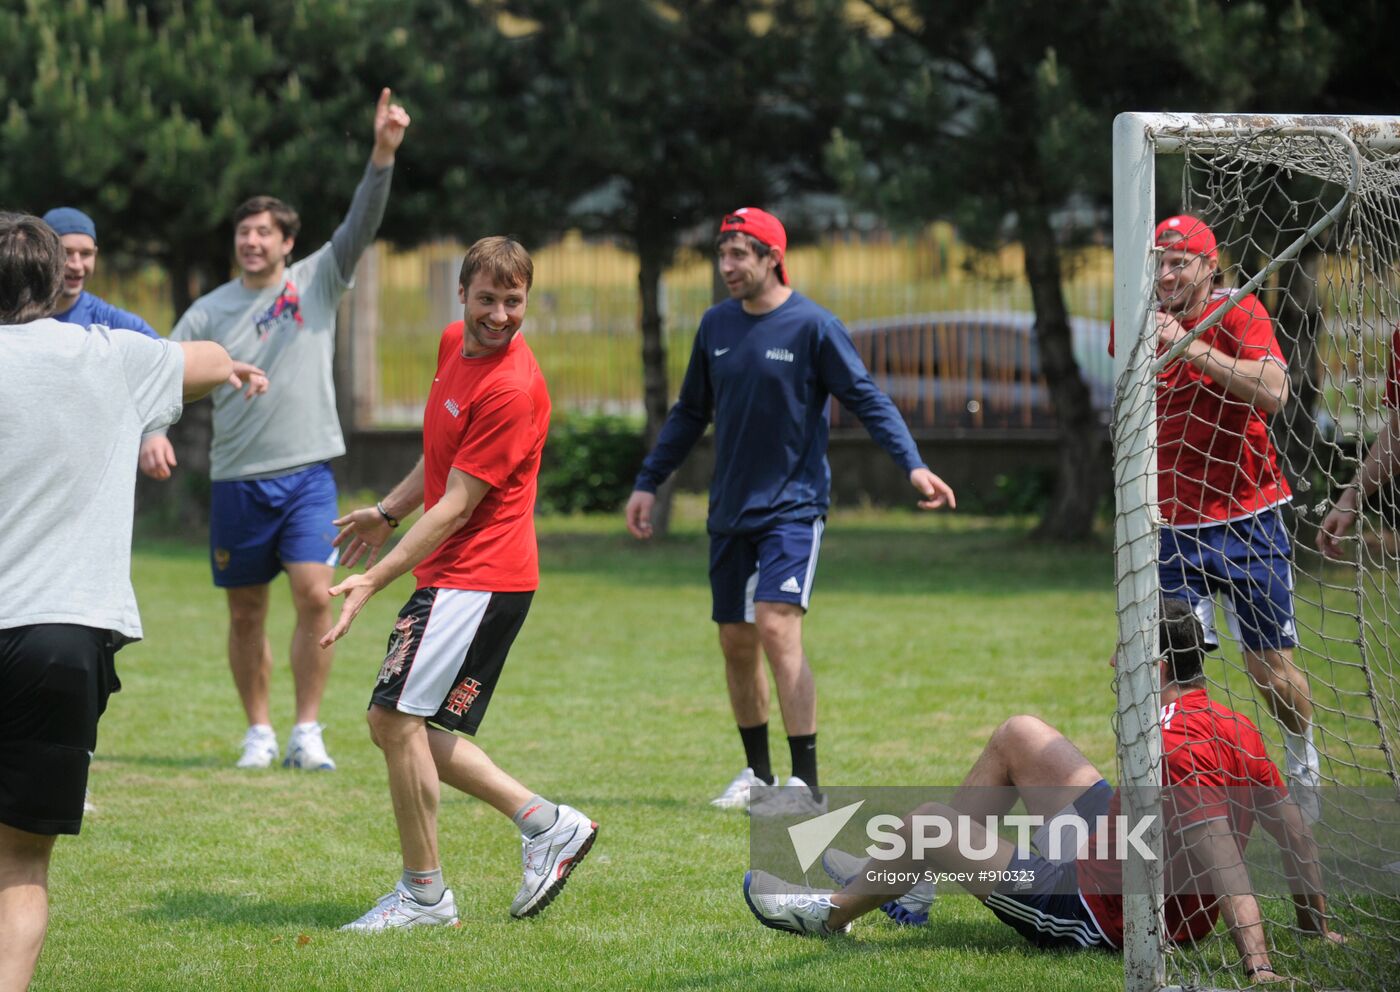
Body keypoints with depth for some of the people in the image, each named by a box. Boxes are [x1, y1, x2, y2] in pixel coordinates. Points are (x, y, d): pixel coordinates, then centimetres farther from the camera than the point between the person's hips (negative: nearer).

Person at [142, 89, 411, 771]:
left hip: (306, 474, -1)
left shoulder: (318, 281, 3)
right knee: (246, 613, 6)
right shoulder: (210, 312, 4)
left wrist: (384, 152, -23)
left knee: (315, 596, -13)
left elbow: (362, 224, -8)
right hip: (237, 479, 1)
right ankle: (258, 732, 18)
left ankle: (306, 733, -6)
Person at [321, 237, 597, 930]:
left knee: (396, 718, -11)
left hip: (478, 579, -10)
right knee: (402, 728, 11)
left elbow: (456, 507, -21)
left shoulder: (513, 389, -21)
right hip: (453, 577, 10)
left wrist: (372, 580, -22)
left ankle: (423, 894, -2)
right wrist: (387, 512, 28)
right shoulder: (454, 342, 8)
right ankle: (546, 824, 16)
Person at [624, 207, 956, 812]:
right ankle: (757, 773, 24)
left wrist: (912, 465, -21)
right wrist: (648, 482, 16)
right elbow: (690, 414, 19)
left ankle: (806, 782, -18)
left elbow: (868, 400, -9)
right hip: (730, 511, 6)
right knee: (736, 642, 10)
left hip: (793, 505, -6)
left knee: (777, 628, -19)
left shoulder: (812, 326, -9)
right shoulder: (716, 326, 8)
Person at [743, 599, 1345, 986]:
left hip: (1091, 917, -9)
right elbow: (1292, 826, -2)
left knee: (929, 821, 5)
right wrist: (1316, 926, 6)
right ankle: (902, 874, 37)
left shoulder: (1172, 749, -34)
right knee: (1019, 735, 18)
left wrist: (1257, 963, -47)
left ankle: (834, 912, 38)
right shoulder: (1236, 728, -7)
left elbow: (1221, 854, -42)